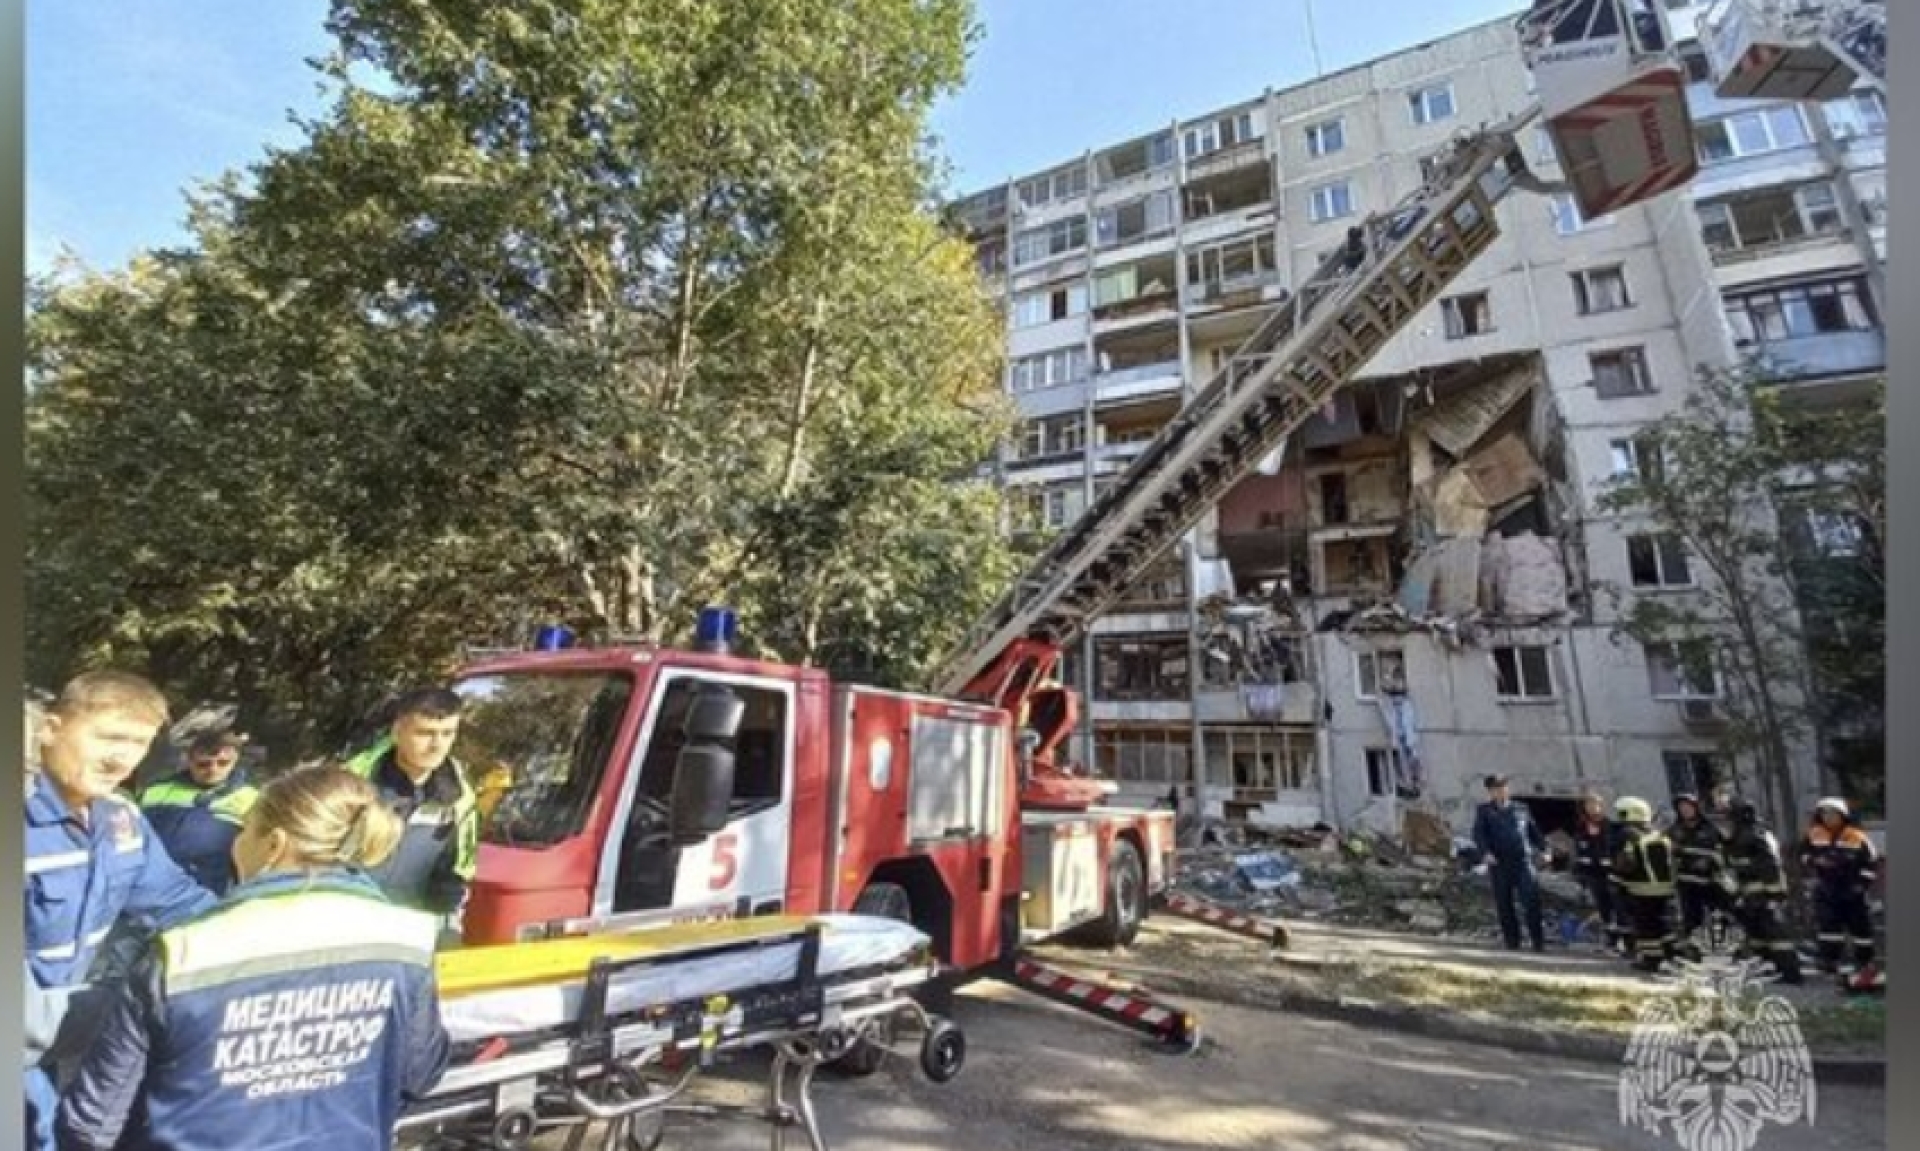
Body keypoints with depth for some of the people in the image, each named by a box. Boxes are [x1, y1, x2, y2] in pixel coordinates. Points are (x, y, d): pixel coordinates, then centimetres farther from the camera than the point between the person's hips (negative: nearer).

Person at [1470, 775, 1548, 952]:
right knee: (1504, 903, 1)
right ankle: (1512, 942, 10)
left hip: (1523, 861, 1)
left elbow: (1534, 831, 20)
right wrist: (1486, 853, -16)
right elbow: (1478, 834, -1)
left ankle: (1539, 941, -2)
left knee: (1532, 900, -9)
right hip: (1499, 864, -1)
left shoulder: (1521, 809, 17)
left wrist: (1543, 849, 4)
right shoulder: (1485, 811, 9)